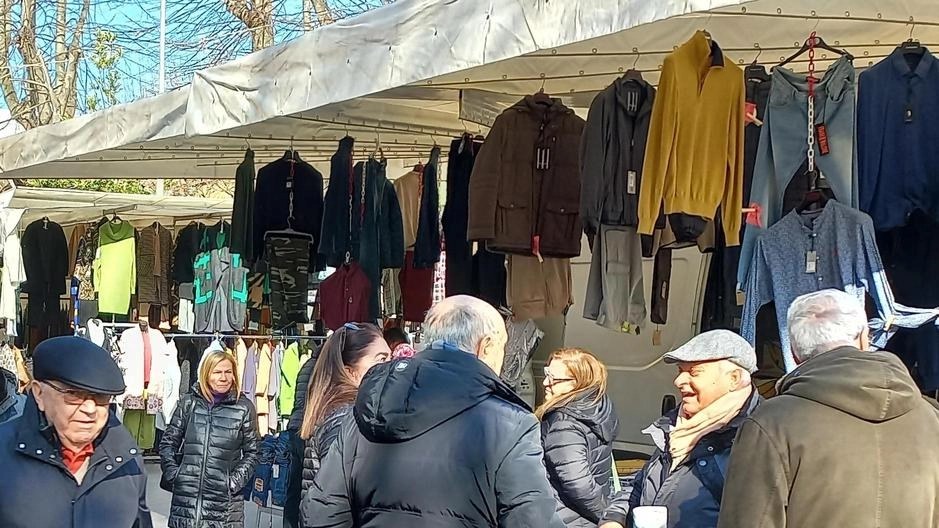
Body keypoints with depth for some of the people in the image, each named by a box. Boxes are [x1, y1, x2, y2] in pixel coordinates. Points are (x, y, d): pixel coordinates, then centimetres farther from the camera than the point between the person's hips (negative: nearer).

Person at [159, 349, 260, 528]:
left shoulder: (244, 407, 1)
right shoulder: (189, 402, 6)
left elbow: (251, 452, 5)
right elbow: (168, 442, 12)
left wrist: (234, 481, -5)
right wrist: (172, 474, 0)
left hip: (224, 498, -2)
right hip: (185, 495, 2)